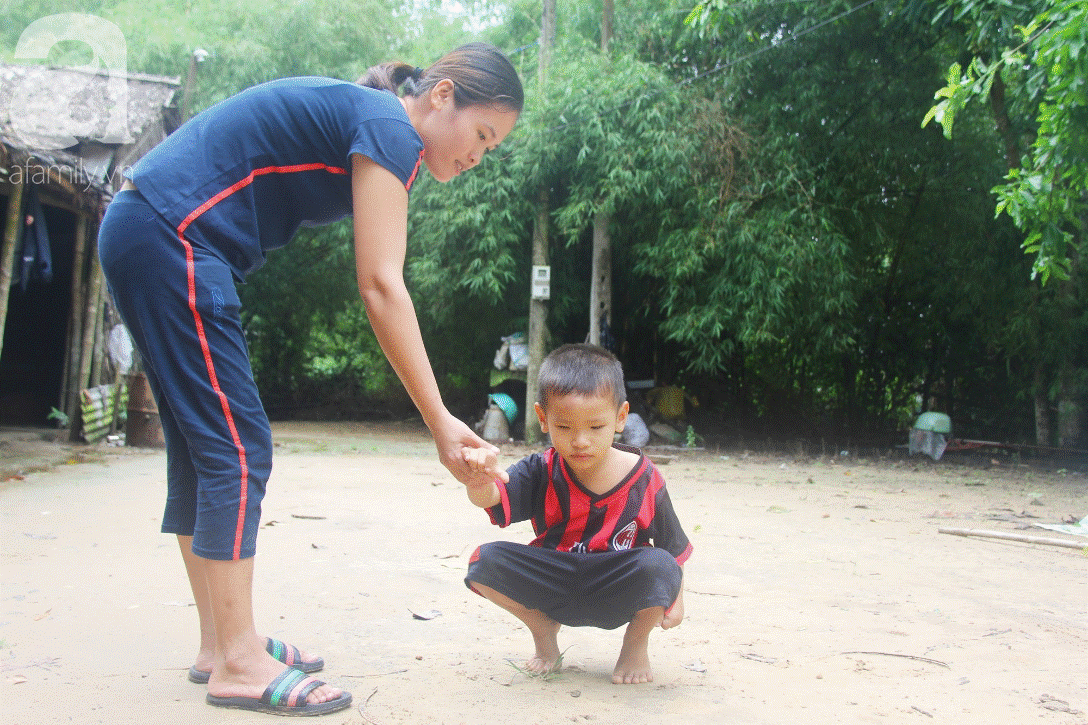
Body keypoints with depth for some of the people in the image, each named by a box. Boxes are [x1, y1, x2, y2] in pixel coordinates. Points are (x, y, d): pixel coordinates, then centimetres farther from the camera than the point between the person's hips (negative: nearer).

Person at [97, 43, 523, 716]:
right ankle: (237, 663, -2)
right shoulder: (390, 128, -12)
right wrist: (440, 421, -17)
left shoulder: (358, 118, 19)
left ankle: (222, 643, 18)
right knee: (237, 447, -9)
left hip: (142, 235, 10)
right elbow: (381, 286, -19)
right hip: (172, 237, -10)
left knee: (205, 446, 10)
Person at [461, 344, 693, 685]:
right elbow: (488, 498, -28)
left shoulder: (643, 480, -13)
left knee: (657, 566, -33)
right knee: (486, 561, -19)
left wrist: (675, 598, -4)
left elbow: (674, 546, 0)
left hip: (617, 595, -1)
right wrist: (480, 476, -50)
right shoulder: (541, 473, -12)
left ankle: (636, 642, 1)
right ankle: (544, 631, 8)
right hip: (555, 591, 2)